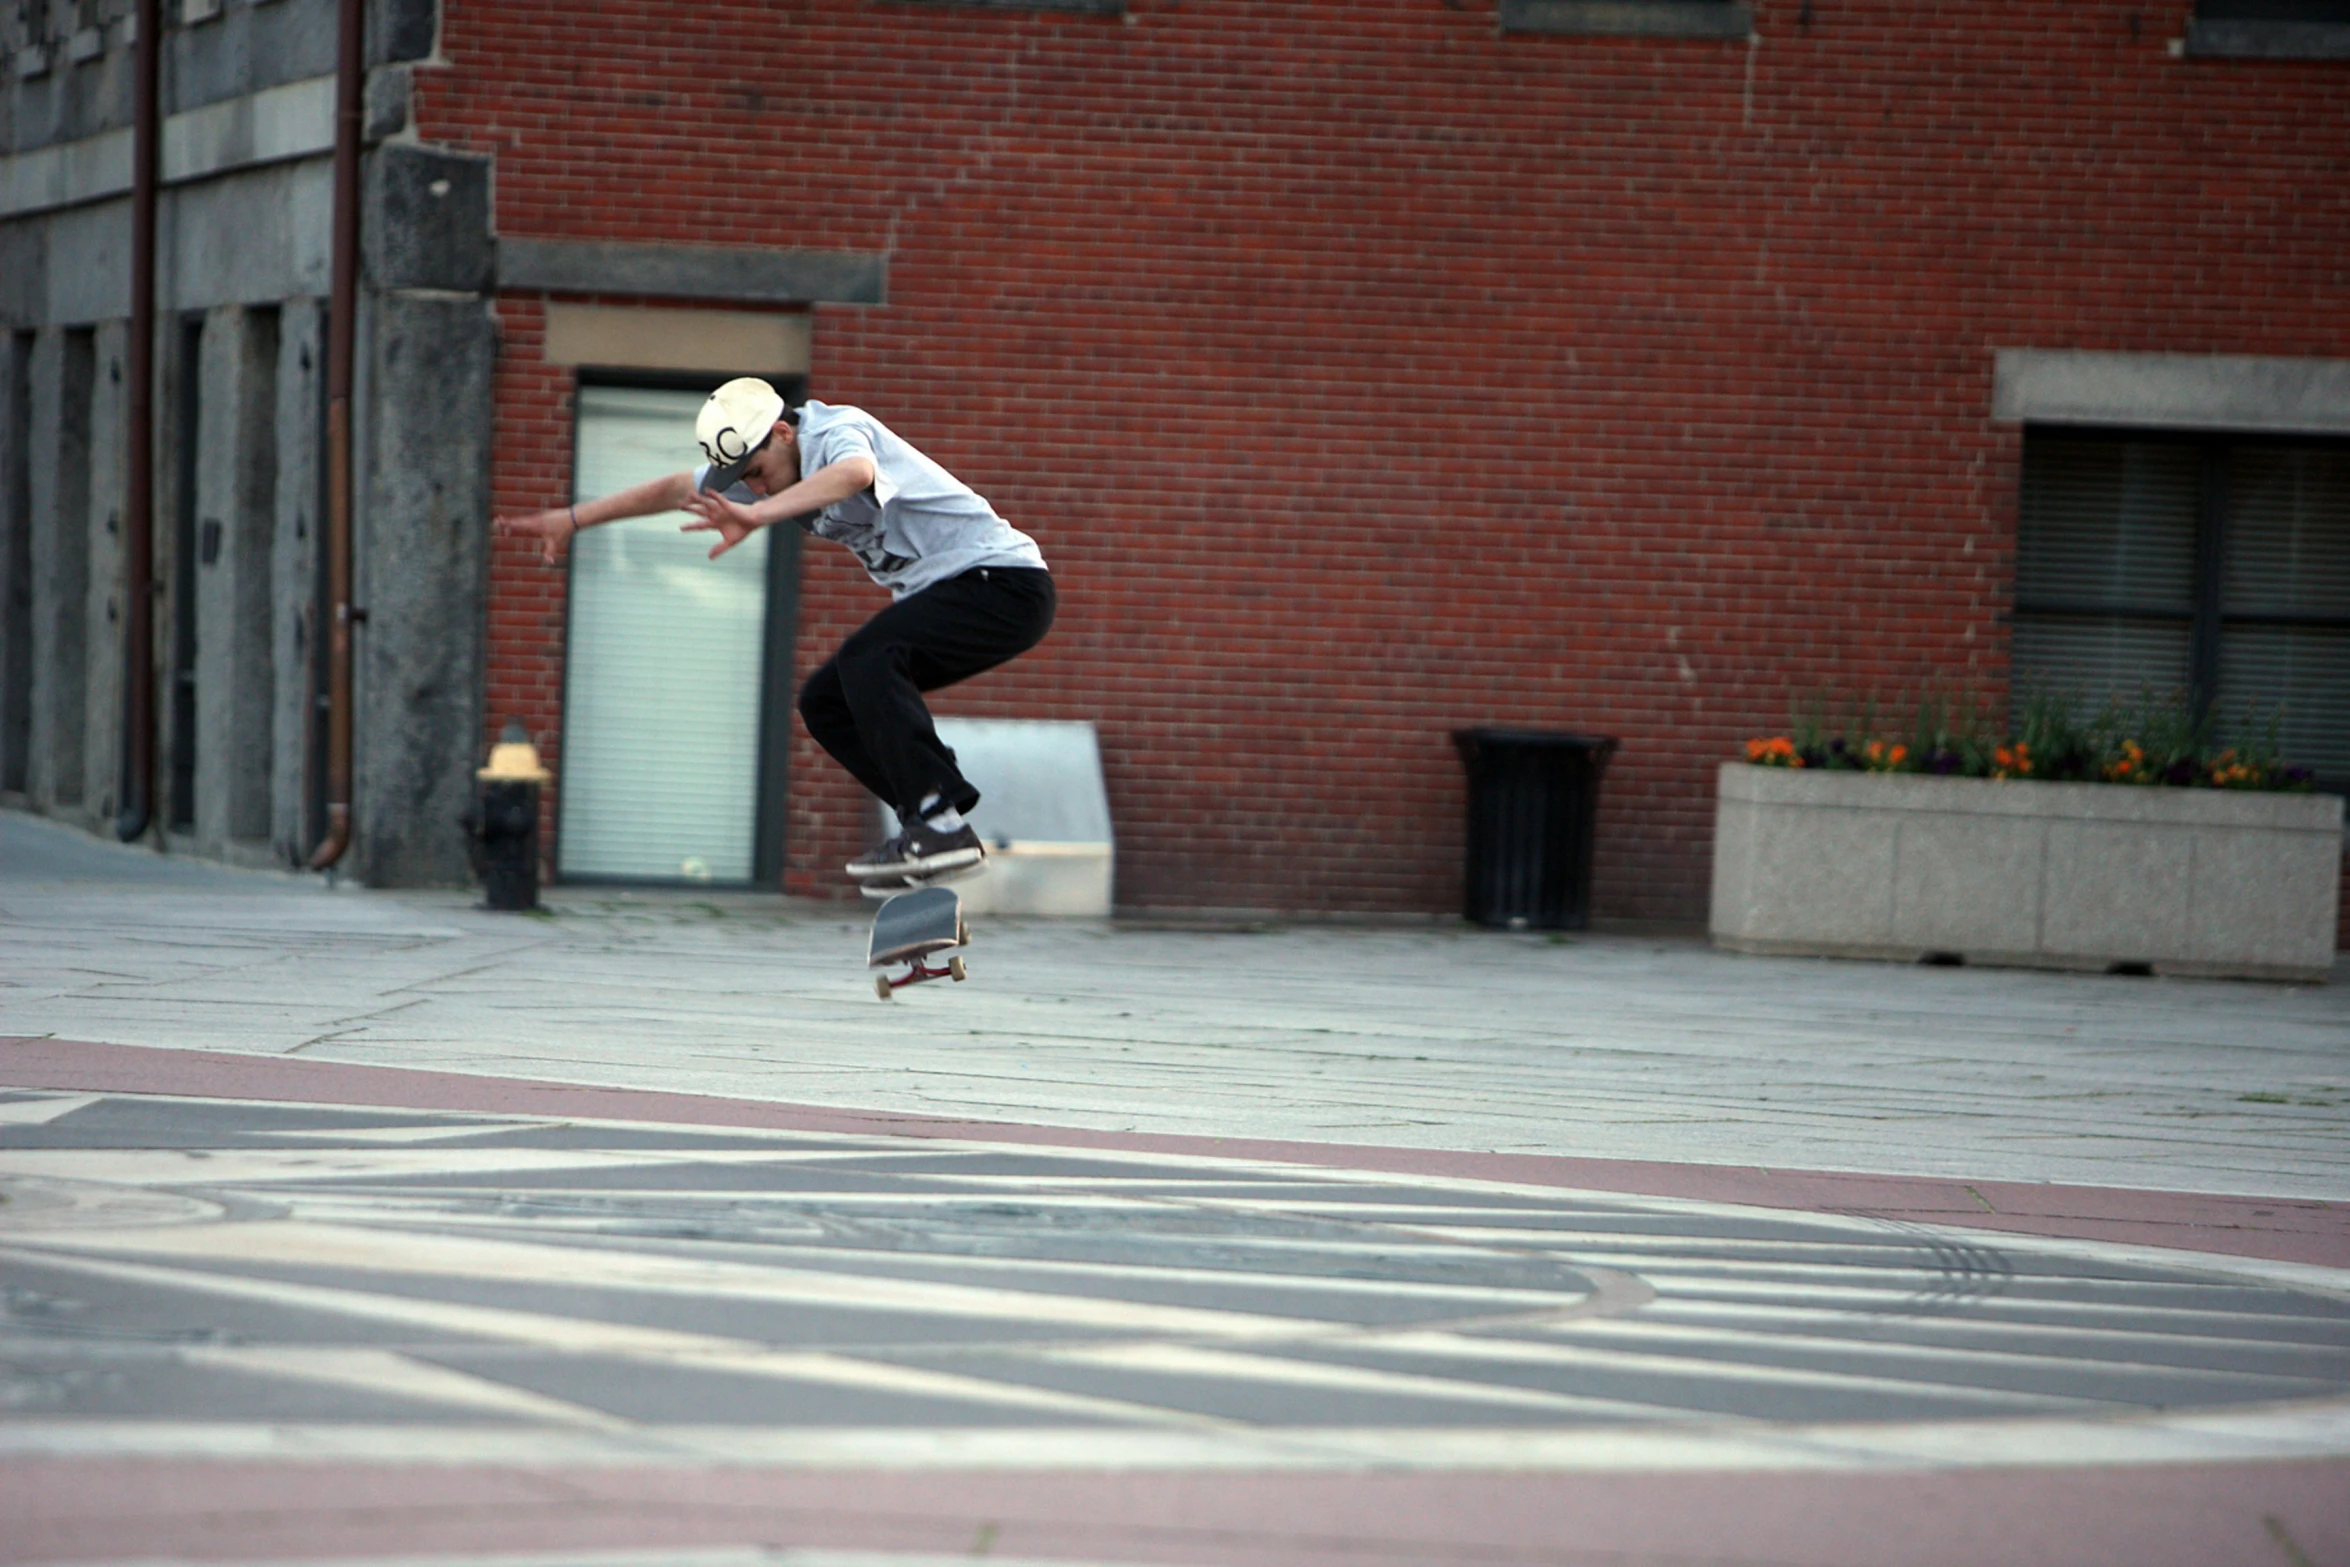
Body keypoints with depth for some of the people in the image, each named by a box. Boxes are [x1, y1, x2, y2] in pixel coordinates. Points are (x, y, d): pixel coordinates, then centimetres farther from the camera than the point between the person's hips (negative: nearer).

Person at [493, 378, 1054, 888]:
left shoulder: (841, 432, -19)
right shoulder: (764, 465, 8)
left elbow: (854, 473, -44)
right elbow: (675, 490, 19)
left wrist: (756, 516, -57)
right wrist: (572, 519, 21)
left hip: (1003, 580, -10)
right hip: (940, 593, 10)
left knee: (866, 659, -29)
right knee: (825, 702, 5)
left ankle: (940, 823, -34)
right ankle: (936, 825, 2)